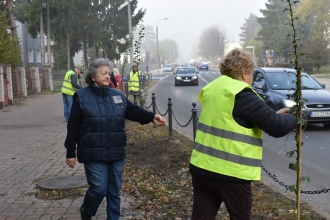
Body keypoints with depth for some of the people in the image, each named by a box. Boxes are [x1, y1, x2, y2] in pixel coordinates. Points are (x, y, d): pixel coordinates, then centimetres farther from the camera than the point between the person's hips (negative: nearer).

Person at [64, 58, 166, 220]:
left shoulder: (118, 96, 8)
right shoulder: (81, 97, -4)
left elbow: (133, 111, -2)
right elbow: (73, 127, -4)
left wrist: (151, 117, -21)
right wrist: (70, 153, -4)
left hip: (116, 152, 4)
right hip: (94, 154, -4)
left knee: (115, 190, 11)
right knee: (99, 188, -3)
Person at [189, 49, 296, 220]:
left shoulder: (213, 88, 9)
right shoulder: (242, 95, -15)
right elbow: (277, 128, -17)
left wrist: (274, 114, 18)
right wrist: (293, 117, 5)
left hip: (201, 168, 7)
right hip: (230, 173, -7)